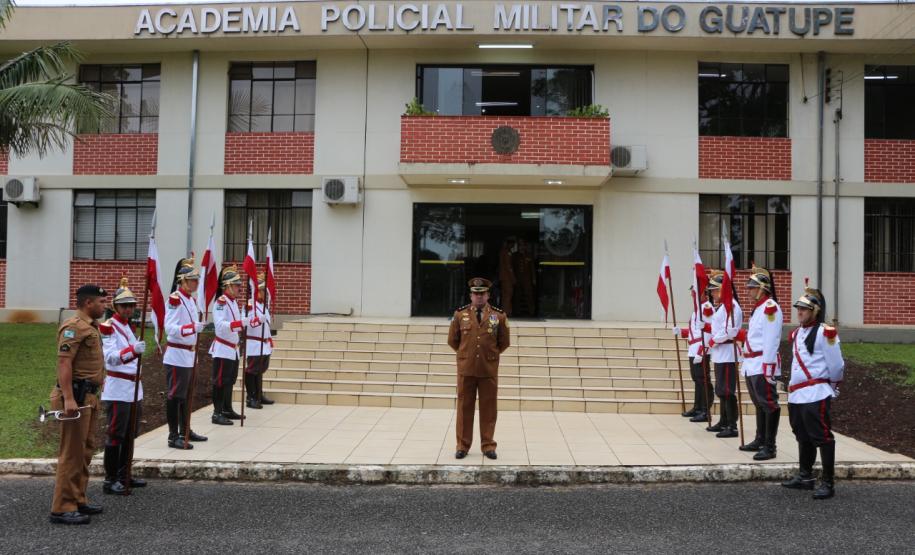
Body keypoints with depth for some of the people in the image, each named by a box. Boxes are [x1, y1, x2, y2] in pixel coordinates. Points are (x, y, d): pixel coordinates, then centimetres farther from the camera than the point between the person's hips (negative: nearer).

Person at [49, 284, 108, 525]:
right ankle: (62, 508, -1)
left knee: (85, 450, 16)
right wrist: (68, 398, -28)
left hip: (89, 396, 10)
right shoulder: (74, 327, -14)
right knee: (72, 452, -7)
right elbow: (64, 363, -22)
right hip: (76, 397, -10)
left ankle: (78, 500, 26)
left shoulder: (90, 326, 18)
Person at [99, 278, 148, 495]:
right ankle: (110, 481, 0)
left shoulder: (130, 325, 15)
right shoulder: (108, 327, -10)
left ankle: (123, 476, 22)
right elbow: (111, 357, -25)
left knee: (130, 435, 13)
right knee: (116, 435, -5)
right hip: (118, 390, -9)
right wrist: (133, 350, -40)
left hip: (134, 388, 9)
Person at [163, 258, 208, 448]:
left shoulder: (191, 299, 12)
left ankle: (185, 431, 27)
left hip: (189, 355, 9)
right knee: (175, 395, -3)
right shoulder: (175, 299, -15)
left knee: (186, 395, 16)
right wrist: (193, 327, -35)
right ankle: (173, 437, 1)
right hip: (177, 356, -9)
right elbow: (170, 328, -24)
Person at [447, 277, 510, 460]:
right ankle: (463, 445, 14)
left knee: (488, 409, 5)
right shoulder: (460, 314, 2)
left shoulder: (499, 316, 1)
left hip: (489, 370, 0)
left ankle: (488, 445, 15)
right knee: (464, 407, 5)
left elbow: (504, 342, 10)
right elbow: (452, 340, 11)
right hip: (466, 369, 0)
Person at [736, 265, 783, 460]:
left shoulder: (770, 307, -13)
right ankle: (760, 440, 27)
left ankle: (769, 447, -4)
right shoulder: (758, 307, 18)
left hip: (763, 365, -10)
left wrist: (768, 367, -22)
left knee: (769, 404, -6)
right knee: (759, 404, 17)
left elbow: (771, 340, -19)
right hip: (752, 365, 10)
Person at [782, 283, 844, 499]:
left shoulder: (825, 333, -12)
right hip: (796, 395, 9)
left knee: (822, 438, -5)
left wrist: (832, 386, 3)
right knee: (803, 437, 18)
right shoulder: (796, 333, 14)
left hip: (816, 395, -9)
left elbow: (836, 365, -10)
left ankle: (828, 483, 1)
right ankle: (805, 477, 30)